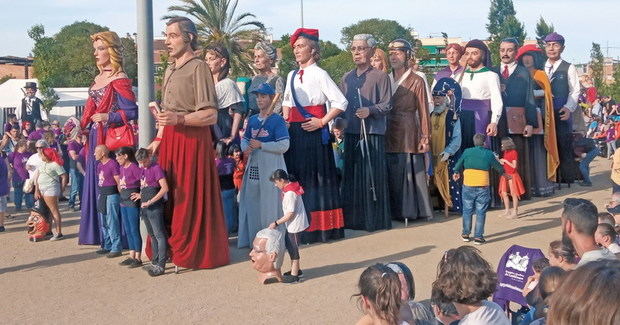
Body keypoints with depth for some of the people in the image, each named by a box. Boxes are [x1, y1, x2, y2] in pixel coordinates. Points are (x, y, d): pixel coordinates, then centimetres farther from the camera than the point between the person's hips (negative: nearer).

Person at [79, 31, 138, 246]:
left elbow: (132, 112, -14)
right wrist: (85, 128, 15)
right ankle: (101, 235, 19)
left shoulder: (119, 79, -10)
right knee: (96, 185, 11)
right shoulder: (99, 78, 14)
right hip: (95, 138, 8)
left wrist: (108, 117, -19)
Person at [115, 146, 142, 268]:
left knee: (134, 230, -4)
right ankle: (131, 255, 20)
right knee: (127, 230, 12)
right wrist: (121, 191, 13)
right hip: (124, 201, 9)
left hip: (133, 201, -9)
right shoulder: (122, 168, 11)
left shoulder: (134, 167, -15)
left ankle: (138, 258, 2)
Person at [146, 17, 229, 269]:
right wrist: (158, 139, 13)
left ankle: (197, 253, 7)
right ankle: (173, 248, 19)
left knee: (192, 198, -3)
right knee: (171, 196, 9)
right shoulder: (169, 71, 17)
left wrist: (179, 119, -25)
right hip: (170, 140, 8)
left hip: (192, 140, -8)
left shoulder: (198, 67, -9)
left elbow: (211, 116, -14)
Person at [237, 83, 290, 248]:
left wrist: (260, 145, -15)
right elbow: (245, 139, 22)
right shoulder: (252, 120, 14)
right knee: (251, 202, 9)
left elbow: (284, 145, -14)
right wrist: (246, 148, -1)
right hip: (253, 167, 7)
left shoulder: (277, 120, -6)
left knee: (269, 204, -5)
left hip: (270, 168, -7)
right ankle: (253, 239, 19)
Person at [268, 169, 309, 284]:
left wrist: (276, 223, -19)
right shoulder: (291, 187, 6)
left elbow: (290, 214, -23)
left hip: (295, 224, -10)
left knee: (293, 248, -2)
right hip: (292, 224, 10)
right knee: (289, 244, 18)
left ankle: (294, 275, 7)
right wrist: (283, 194, 4)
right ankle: (296, 269, 30)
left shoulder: (290, 193, -25)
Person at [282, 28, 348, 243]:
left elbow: (341, 102, -11)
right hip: (295, 133, 6)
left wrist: (322, 121, -12)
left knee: (316, 177, -2)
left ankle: (321, 227, 5)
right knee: (296, 178, 7)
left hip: (314, 132, -6)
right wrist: (285, 120, 10)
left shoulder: (319, 74, -6)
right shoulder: (292, 76, 14)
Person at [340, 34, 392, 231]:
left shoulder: (380, 77, -1)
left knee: (373, 176, -4)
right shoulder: (346, 78, 15)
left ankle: (375, 219, 6)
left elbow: (387, 105, -4)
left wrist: (370, 110, -20)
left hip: (373, 133, -5)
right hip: (351, 134, 5)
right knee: (352, 176, 6)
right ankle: (353, 218, 15)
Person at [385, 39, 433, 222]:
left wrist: (425, 137, -8)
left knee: (409, 172, -3)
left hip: (408, 133, -4)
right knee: (391, 174, 5)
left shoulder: (416, 81, -1)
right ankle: (394, 211, 14)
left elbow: (423, 111, -3)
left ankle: (410, 210, 6)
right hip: (388, 134, 4)